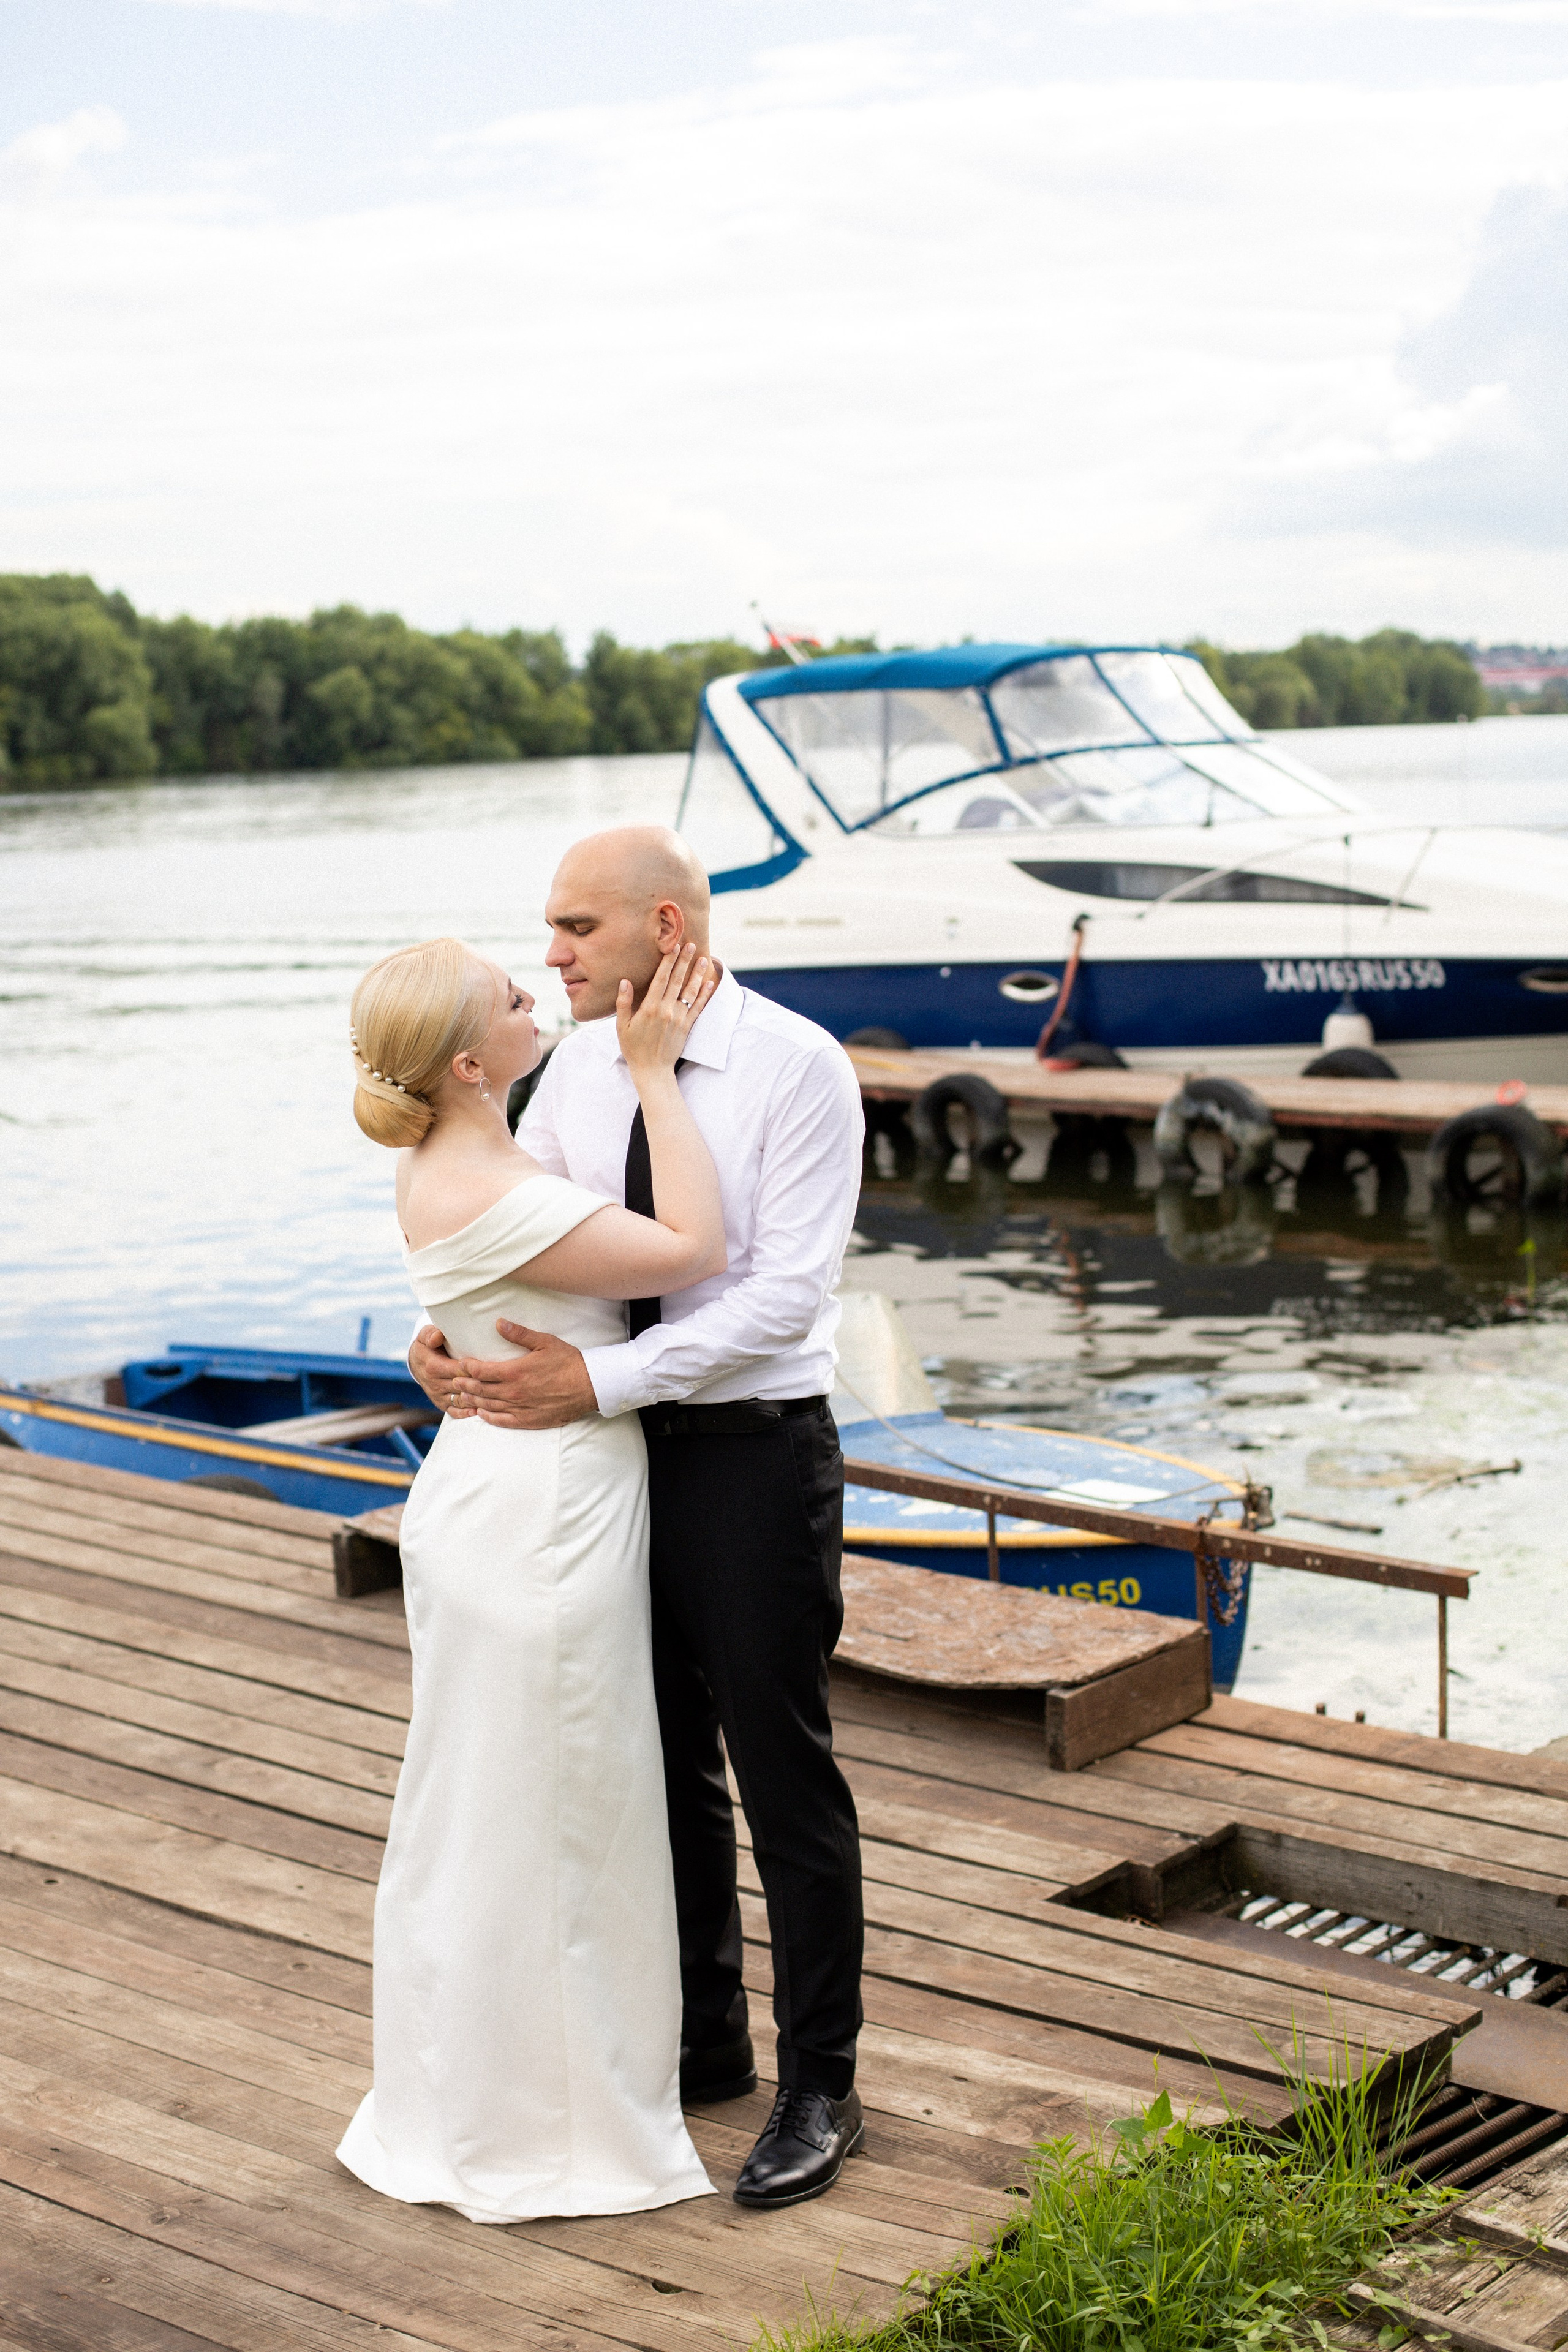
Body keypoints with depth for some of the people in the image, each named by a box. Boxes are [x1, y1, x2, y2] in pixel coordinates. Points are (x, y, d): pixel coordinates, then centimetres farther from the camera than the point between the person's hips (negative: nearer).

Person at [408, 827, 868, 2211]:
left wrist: (598, 1381, -26)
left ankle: (821, 2089, 19)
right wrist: (448, 1334, -10)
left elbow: (786, 1293, -21)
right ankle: (706, 2042, 35)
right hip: (619, 1450, 6)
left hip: (755, 1452, -6)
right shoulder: (580, 1067, 4)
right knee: (664, 1767, 17)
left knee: (784, 1773, 4)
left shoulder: (797, 1068, -15)